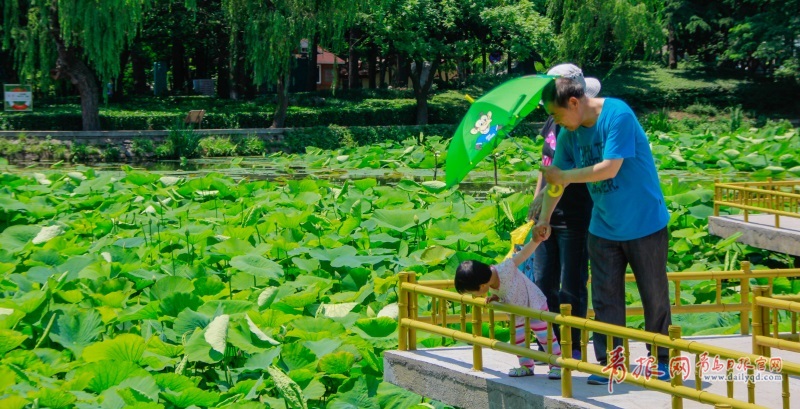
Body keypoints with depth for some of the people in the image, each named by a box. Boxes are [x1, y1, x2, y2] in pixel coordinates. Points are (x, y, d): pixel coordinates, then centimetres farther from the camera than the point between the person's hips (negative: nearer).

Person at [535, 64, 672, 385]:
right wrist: (544, 218, 11)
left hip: (645, 224, -6)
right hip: (603, 228, 6)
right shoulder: (569, 133, 0)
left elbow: (610, 168, -27)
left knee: (655, 296, 6)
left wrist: (565, 176, -17)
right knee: (605, 299, 2)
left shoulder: (617, 115, -21)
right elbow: (555, 176, 11)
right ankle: (608, 364, 6)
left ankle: (660, 360, 18)